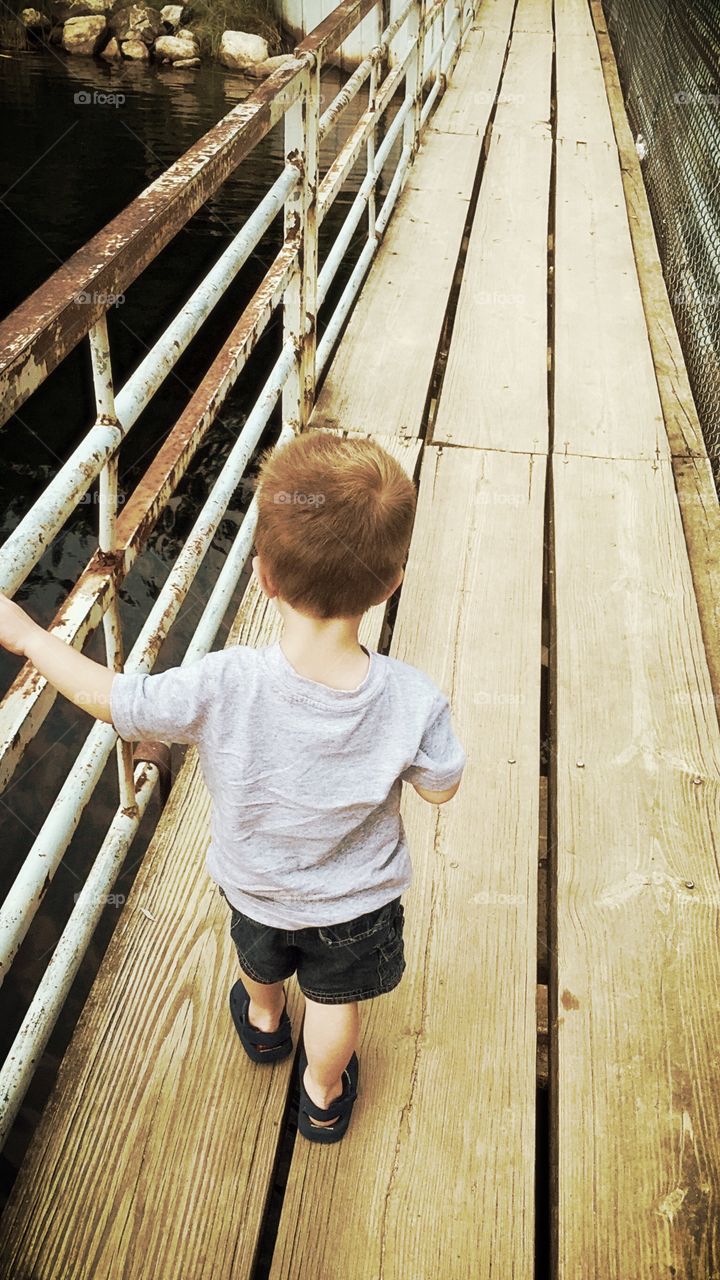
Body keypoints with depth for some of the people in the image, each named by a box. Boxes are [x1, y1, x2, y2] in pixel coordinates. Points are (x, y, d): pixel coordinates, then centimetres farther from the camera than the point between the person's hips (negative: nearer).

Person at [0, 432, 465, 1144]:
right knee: (334, 1000, 29)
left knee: (259, 960, 36)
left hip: (253, 886, 1)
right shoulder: (414, 702, -36)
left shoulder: (220, 688, -38)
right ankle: (323, 1098, 56)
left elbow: (108, 698, -22)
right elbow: (440, 789, -15)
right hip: (357, 904, -1)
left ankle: (263, 1022, 68)